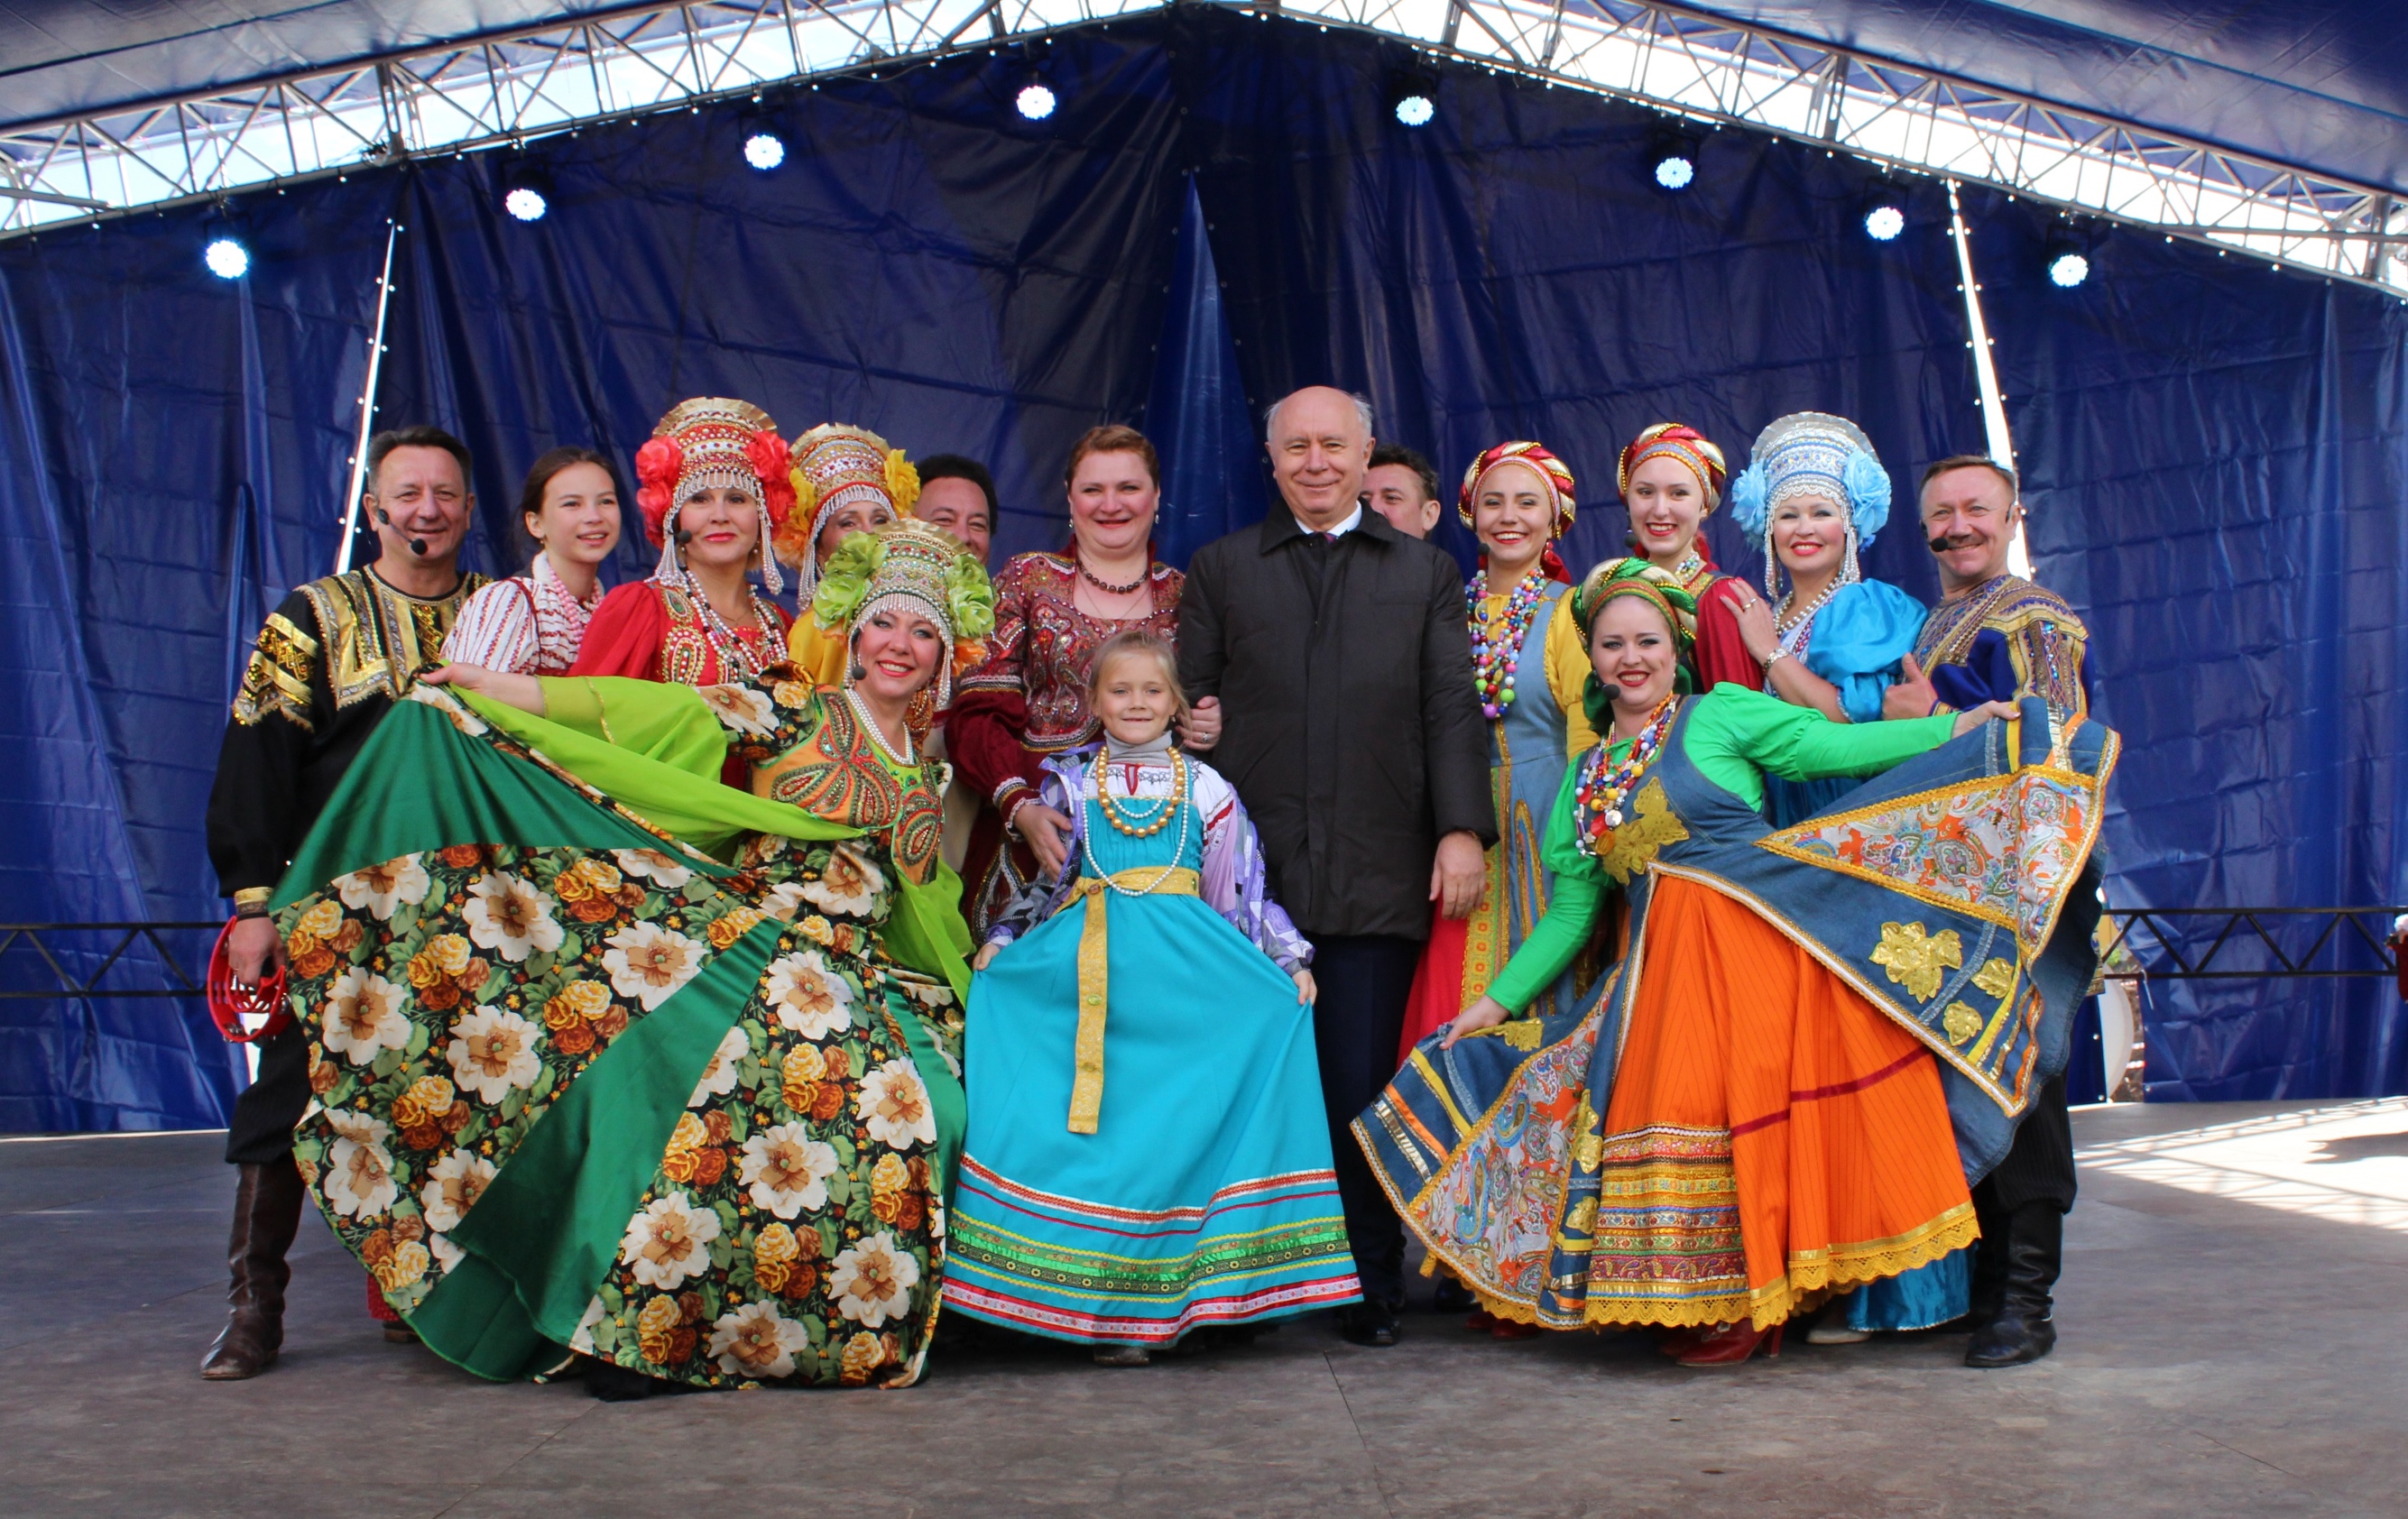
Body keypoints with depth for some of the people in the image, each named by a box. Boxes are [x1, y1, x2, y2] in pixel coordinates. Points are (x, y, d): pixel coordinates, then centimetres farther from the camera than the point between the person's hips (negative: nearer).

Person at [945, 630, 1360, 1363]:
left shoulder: (1204, 787, 10)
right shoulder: (1070, 782, 12)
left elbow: (1244, 890, 11)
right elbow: (1042, 879, 17)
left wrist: (1289, 962, 5)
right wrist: (999, 941, 6)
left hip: (1186, 971, 0)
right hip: (1087, 968, 0)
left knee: (1178, 1128, -7)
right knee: (1102, 1131, -5)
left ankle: (1173, 1294, 3)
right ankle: (1107, 1307, 3)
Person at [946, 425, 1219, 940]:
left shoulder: (1183, 597, 11)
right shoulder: (1027, 580, 7)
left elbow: (1211, 707, 18)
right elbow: (975, 715, 0)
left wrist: (1211, 728, -6)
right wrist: (1019, 805, -15)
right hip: (1033, 837, -1)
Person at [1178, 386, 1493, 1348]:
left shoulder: (1425, 573, 15)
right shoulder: (1220, 570, 14)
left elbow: (1452, 711, 8)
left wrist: (1463, 829, -5)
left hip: (1378, 878, 0)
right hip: (1251, 872, 1)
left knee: (1363, 1085, 0)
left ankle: (1373, 1285, 13)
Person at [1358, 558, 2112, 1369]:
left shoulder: (1719, 715, 5)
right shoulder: (1588, 774, 17)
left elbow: (1839, 745, -5)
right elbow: (1572, 908, 20)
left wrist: (1957, 725, -14)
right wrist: (1499, 1001, 18)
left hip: (1756, 937, -5)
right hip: (1662, 964, 5)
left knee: (1749, 1104, -9)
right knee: (1673, 1112, -1)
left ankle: (1757, 1302, 4)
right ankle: (1718, 1302, 13)